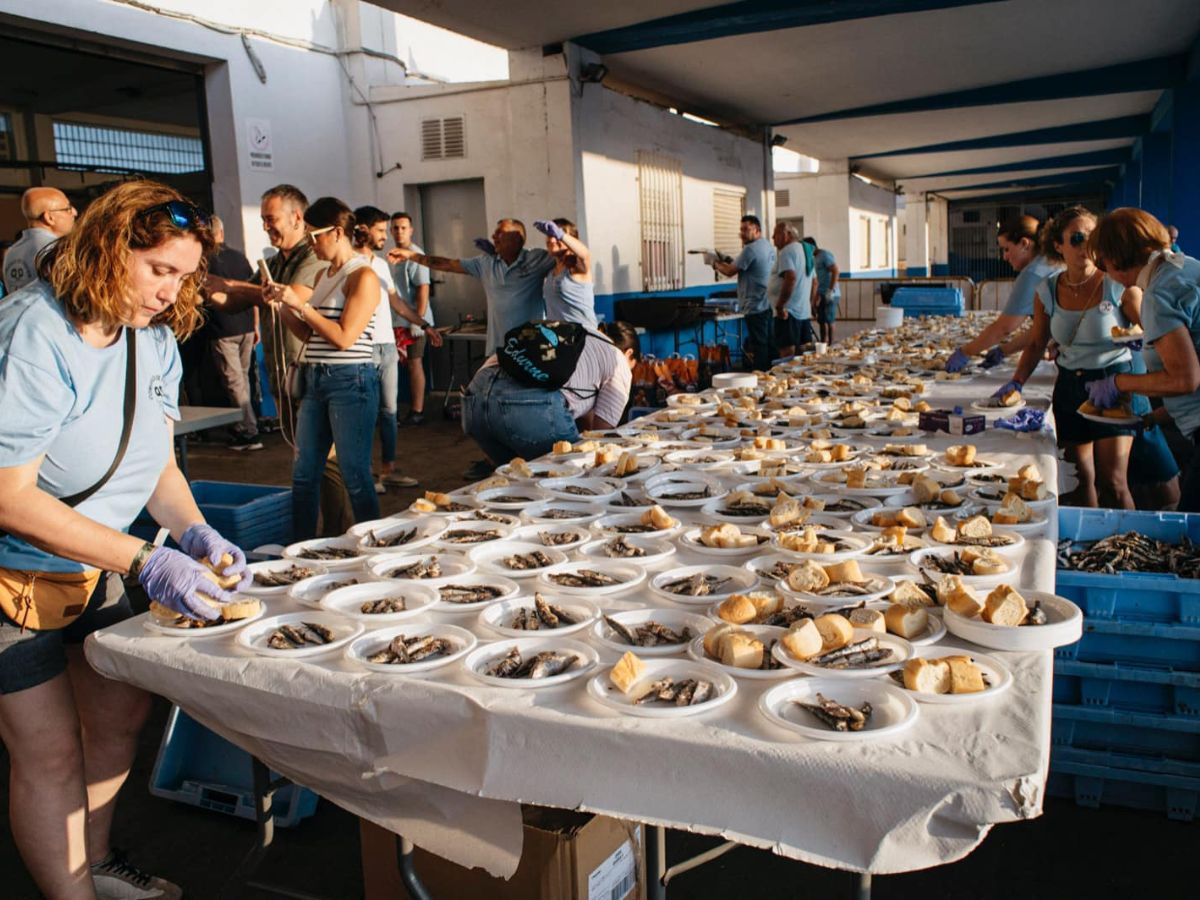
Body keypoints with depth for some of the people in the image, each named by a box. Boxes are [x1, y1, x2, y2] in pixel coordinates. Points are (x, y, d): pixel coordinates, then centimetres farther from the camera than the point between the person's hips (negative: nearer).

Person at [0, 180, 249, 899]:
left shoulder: (156, 338, -3)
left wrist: (194, 531, -17)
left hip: (94, 565, 7)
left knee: (124, 712, 16)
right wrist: (146, 563, -33)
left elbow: (157, 461, 3)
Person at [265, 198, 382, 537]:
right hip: (315, 380, 8)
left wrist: (300, 304, -13)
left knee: (355, 475, -2)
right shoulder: (323, 274, 15)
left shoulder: (363, 276, -9)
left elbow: (344, 337, -16)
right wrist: (280, 305, 5)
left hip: (350, 381, -8)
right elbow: (309, 335, 16)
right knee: (304, 474, 11)